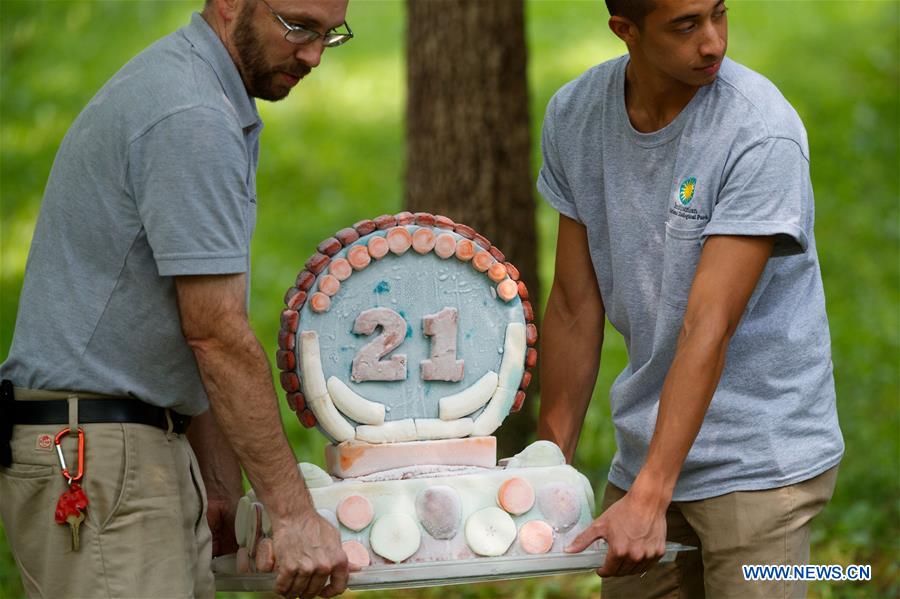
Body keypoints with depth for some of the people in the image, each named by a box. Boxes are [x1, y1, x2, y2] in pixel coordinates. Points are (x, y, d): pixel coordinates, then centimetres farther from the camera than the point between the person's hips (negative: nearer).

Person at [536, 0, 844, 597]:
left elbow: (709, 327, -24)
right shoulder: (573, 116, -2)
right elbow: (575, 307, 4)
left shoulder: (762, 133, -19)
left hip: (762, 459, -5)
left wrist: (647, 498, -29)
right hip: (645, 451, 5)